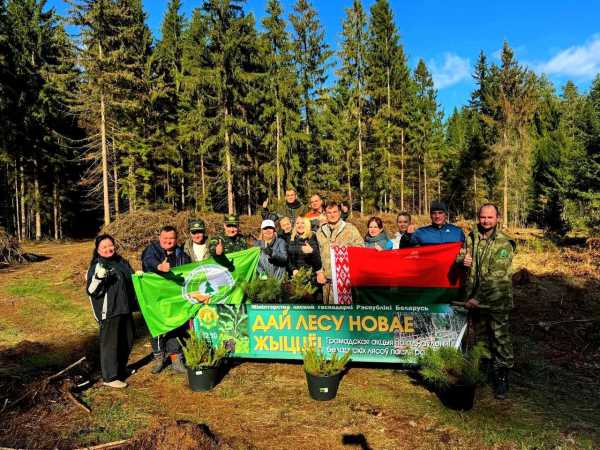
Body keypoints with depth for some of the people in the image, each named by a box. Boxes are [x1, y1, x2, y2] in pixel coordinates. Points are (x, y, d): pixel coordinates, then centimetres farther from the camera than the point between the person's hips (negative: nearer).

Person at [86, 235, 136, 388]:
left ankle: (121, 368, 36)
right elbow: (91, 291, -16)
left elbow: (130, 280, 24)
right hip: (108, 312, -7)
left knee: (127, 341, 17)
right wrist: (99, 279, -33)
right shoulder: (96, 267, -10)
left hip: (125, 309, 7)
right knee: (110, 343, 1)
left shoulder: (121, 262, 9)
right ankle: (110, 377, 12)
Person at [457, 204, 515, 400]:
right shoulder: (471, 238, 4)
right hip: (475, 298, 5)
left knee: (500, 339, 2)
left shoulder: (504, 244, -13)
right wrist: (463, 260, -16)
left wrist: (478, 299, -23)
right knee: (480, 337, 18)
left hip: (497, 300, -5)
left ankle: (502, 378, 15)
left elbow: (496, 277, -19)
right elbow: (460, 256, 10)